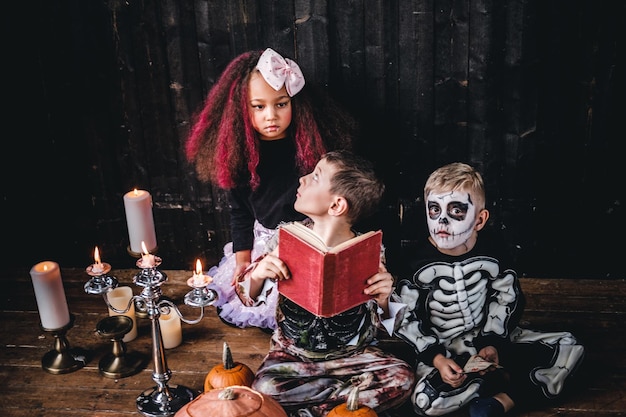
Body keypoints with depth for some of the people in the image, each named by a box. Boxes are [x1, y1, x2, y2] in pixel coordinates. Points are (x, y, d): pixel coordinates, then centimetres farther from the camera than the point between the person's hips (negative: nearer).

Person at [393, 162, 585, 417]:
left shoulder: (491, 252, -6)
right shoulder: (418, 262, -14)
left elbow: (506, 300, 2)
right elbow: (406, 319, -11)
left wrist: (493, 343, -11)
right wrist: (435, 358, -21)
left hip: (489, 337, 3)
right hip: (440, 347, -3)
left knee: (569, 347, -6)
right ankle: (504, 378, -10)